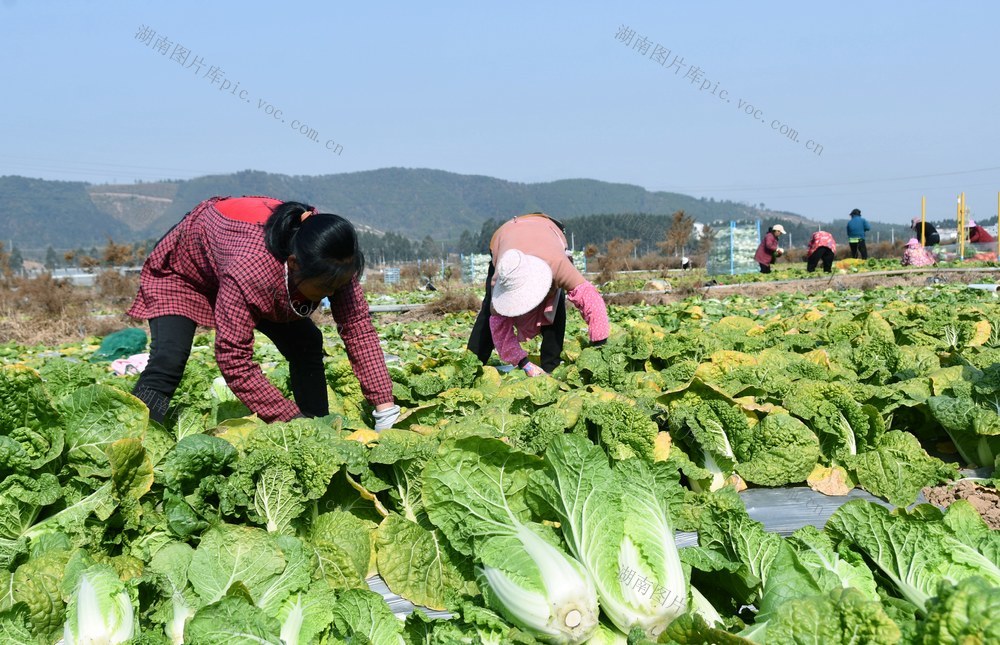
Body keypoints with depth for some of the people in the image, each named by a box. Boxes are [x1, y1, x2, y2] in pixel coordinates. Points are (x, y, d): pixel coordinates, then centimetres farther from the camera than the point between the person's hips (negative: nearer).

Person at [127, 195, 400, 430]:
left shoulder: (334, 265, -31)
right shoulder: (248, 271, -48)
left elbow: (358, 325, -26)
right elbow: (234, 361, -43)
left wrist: (385, 408, -33)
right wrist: (292, 419, -43)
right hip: (185, 270, -6)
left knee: (307, 344, -6)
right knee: (168, 364, -25)